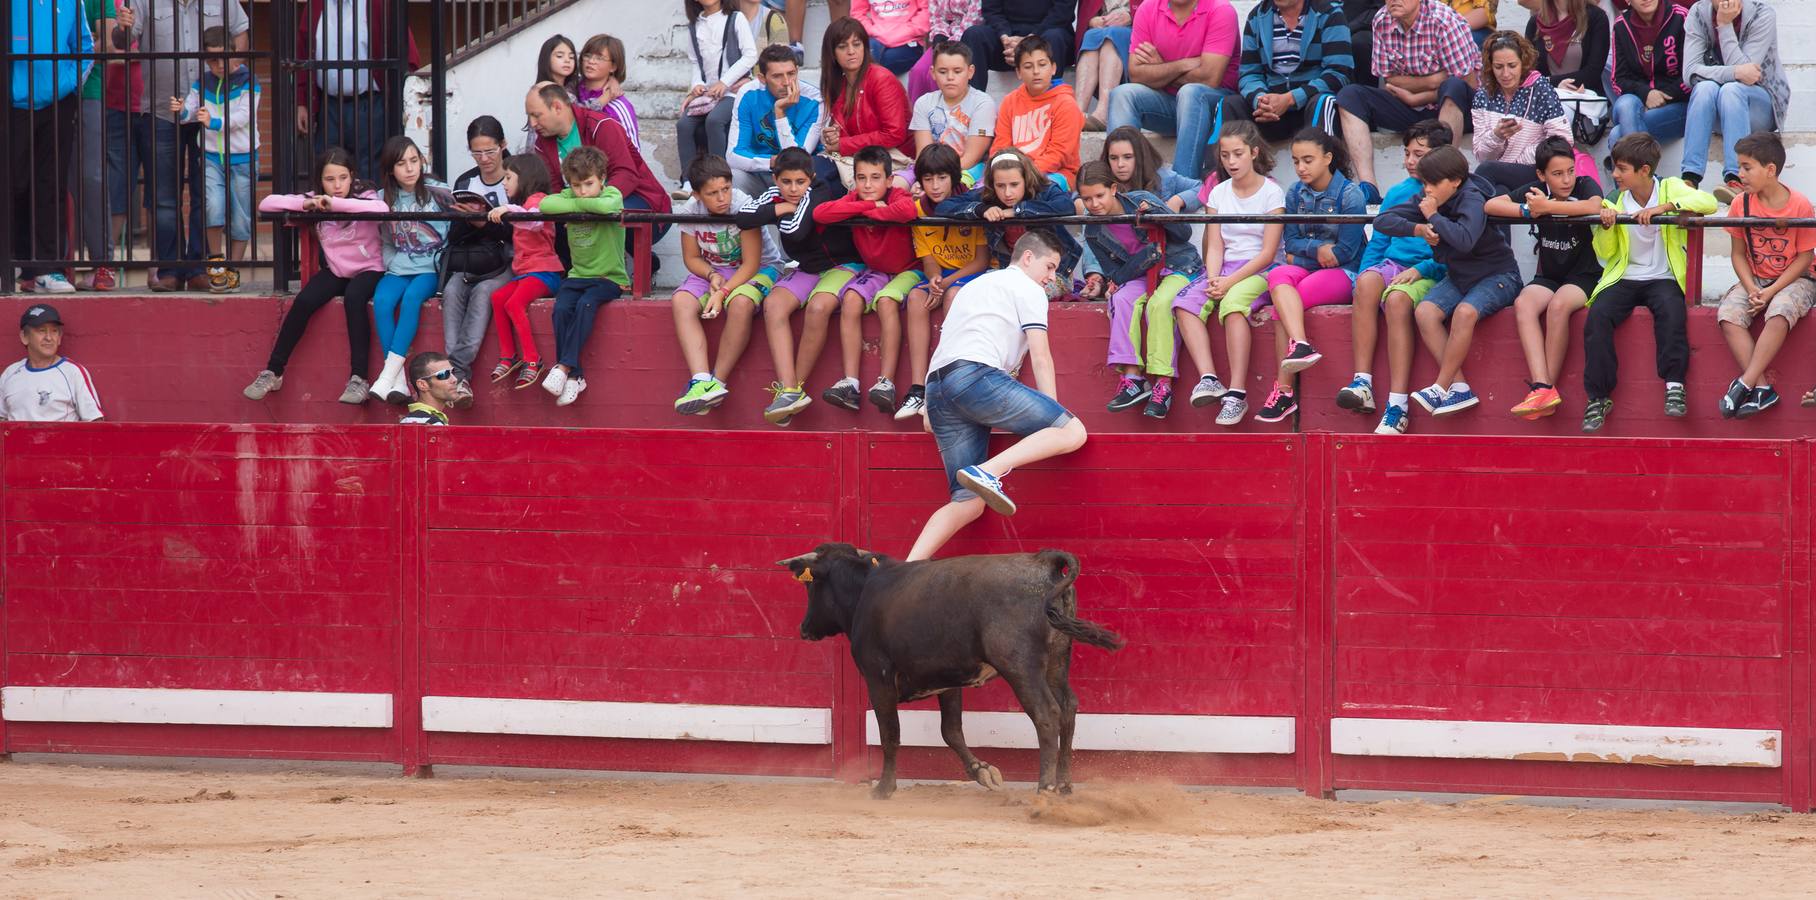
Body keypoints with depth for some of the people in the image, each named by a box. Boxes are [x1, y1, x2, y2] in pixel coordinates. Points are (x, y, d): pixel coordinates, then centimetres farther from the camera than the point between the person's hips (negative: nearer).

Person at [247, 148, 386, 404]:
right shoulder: (315, 200, -2)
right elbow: (266, 204, -6)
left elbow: (382, 209, -38)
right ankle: (272, 372, -11)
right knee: (303, 302, -22)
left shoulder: (363, 197, -13)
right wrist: (304, 205, -22)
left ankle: (359, 379, -32)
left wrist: (335, 204, -37)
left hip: (368, 270, -4)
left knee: (353, 298, -34)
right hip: (335, 272, 4)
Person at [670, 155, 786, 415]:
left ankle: (718, 381, -27)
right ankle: (701, 381, -39)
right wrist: (712, 276, -18)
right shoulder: (691, 212, -10)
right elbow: (691, 257, 3)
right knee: (681, 301, -26)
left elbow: (750, 264, -21)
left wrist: (723, 292, -30)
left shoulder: (744, 208, -22)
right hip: (713, 270, 4)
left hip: (759, 269, -4)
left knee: (740, 302, -38)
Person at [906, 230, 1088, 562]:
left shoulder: (976, 285, 37)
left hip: (937, 385, 8)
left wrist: (931, 411, 43)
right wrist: (1051, 418, 10)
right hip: (976, 374, -8)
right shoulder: (1028, 289, 12)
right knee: (1072, 432, -13)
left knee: (969, 503, 3)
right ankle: (987, 471, -32)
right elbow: (1041, 359, 6)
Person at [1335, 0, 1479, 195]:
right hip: (1411, 107, 5)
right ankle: (1367, 188, -28)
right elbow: (1389, 80, 3)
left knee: (1454, 87, -38)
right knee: (1349, 96, -13)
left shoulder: (1444, 21, -18)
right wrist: (1434, 81, -14)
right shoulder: (1382, 21, -3)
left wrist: (1414, 98, -16)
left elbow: (1468, 84, -17)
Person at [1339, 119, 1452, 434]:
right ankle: (1362, 383, -39)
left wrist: (1420, 269, -14)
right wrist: (1363, 273, 5)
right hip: (1391, 264, 4)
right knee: (1367, 281, -32)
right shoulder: (1397, 194, 20)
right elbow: (1377, 243, 22)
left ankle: (1398, 405, -41)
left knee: (1397, 299, -36)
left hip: (1427, 275, -4)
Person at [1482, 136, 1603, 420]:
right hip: (1547, 277, 4)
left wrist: (1547, 207, -23)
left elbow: (1593, 207, -29)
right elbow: (1491, 205, -3)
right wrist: (1528, 211, -18)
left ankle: (1548, 388, -27)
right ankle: (1540, 387, -40)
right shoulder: (1535, 190, 5)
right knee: (1523, 304, -28)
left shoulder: (1585, 185, -5)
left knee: (1559, 305, -35)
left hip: (1583, 276, -4)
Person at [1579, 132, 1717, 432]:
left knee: (1670, 311, -35)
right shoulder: (1616, 200, 8)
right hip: (1624, 278, 3)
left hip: (1663, 278, -3)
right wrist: (1605, 226, -11)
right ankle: (1598, 397, -20)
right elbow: (1605, 255, 9)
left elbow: (1708, 202, -20)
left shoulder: (1670, 188, -1)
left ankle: (1674, 385, -29)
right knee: (1598, 315, -26)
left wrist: (1663, 207, -27)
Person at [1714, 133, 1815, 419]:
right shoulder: (1741, 204, -1)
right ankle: (1762, 388, -30)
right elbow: (1739, 254, 3)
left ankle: (1745, 384, -36)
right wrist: (1751, 290, -14)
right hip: (1755, 279, 4)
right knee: (1728, 314, -26)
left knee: (1779, 313, -37)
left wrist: (1771, 291, -18)